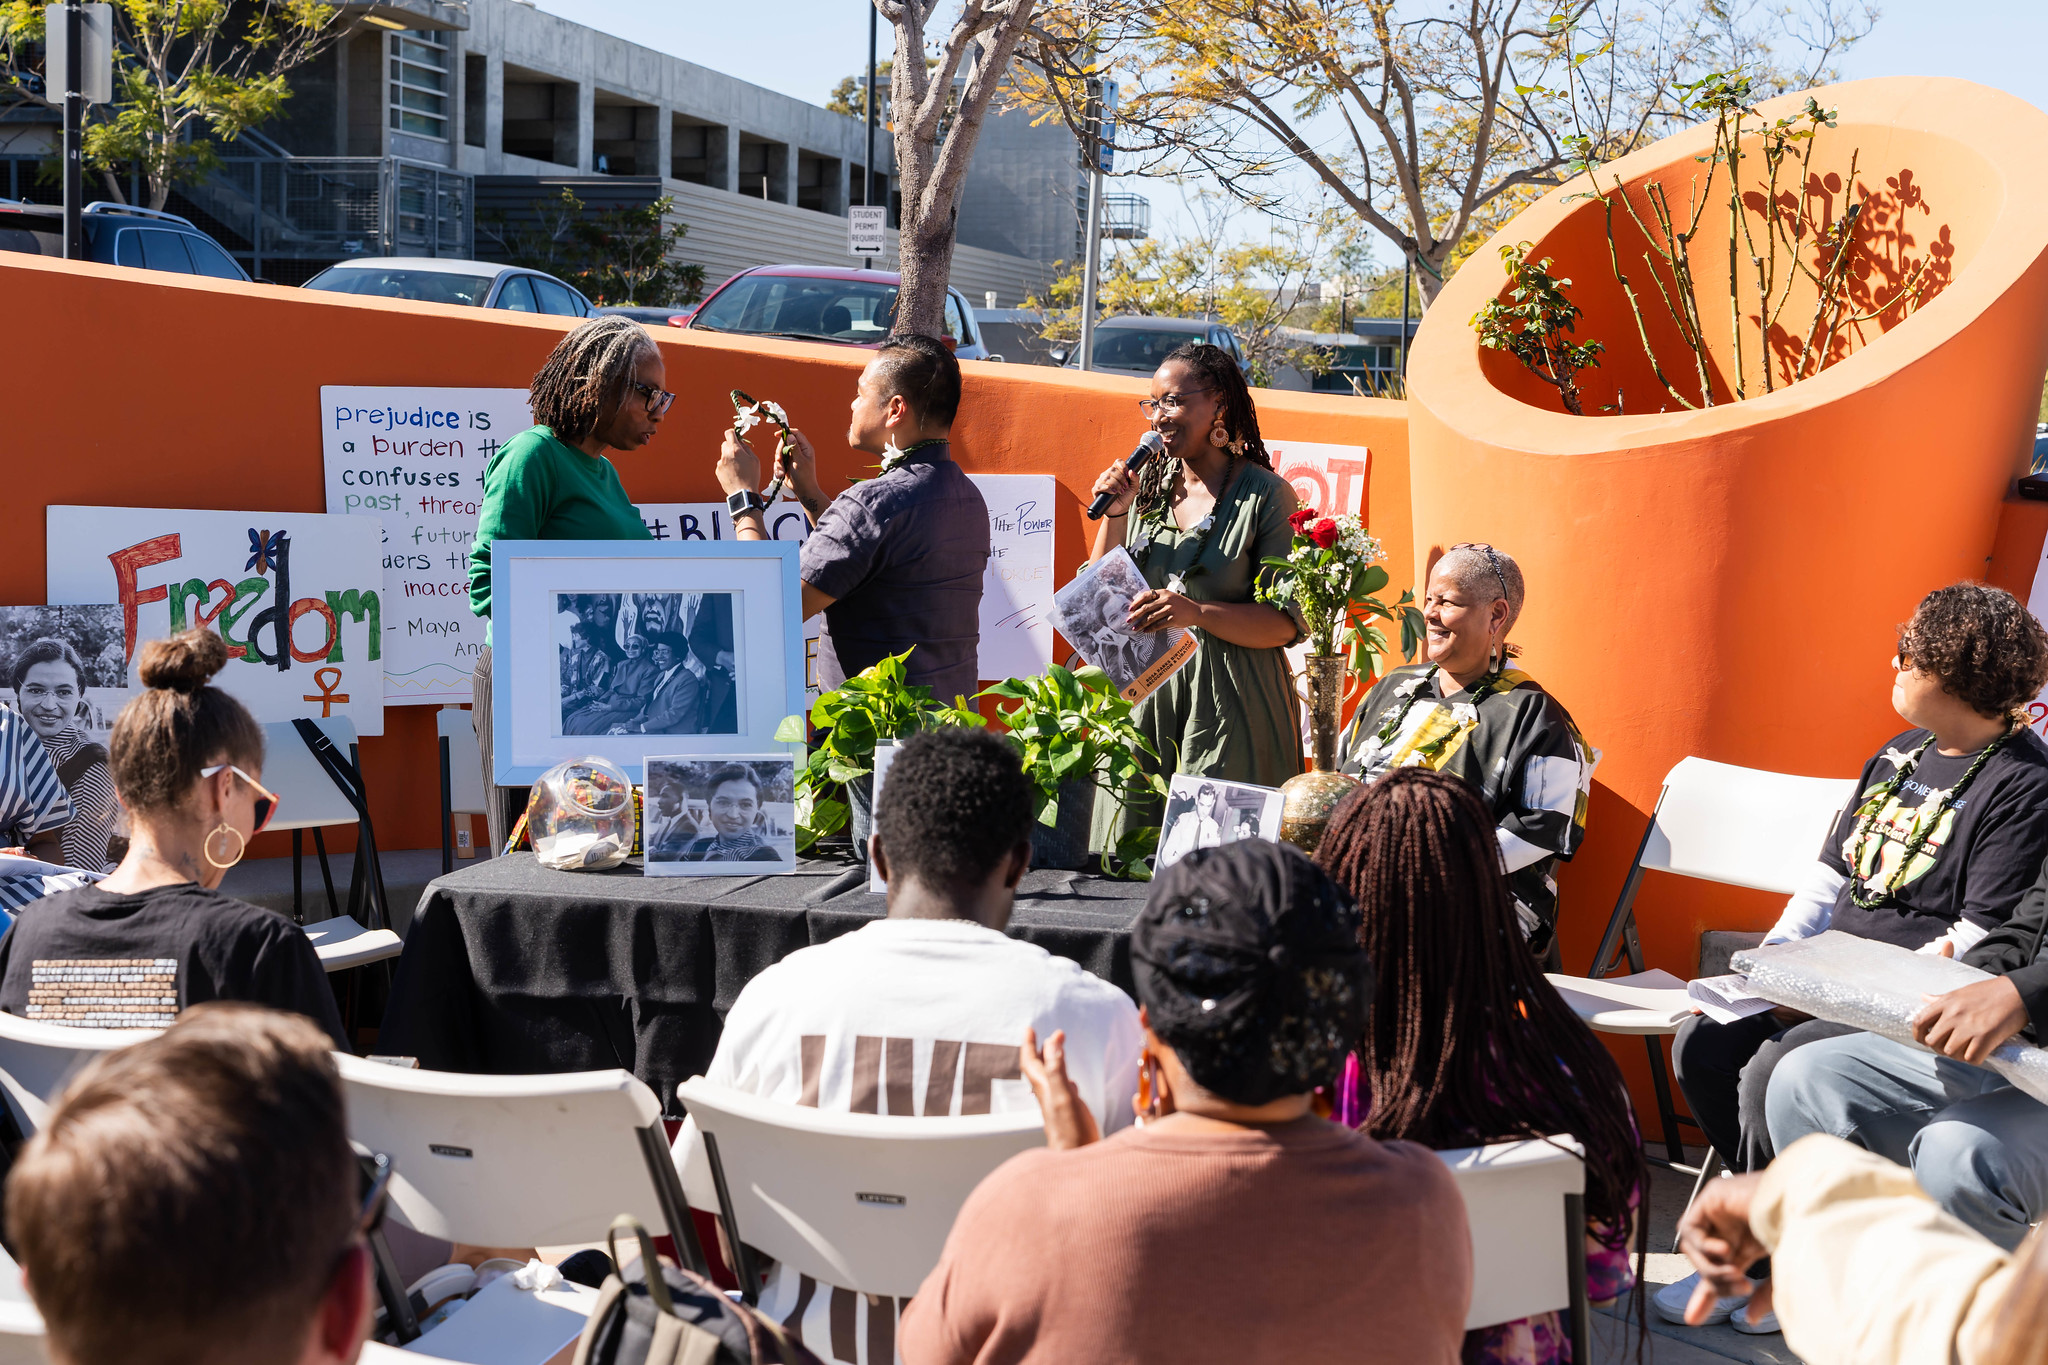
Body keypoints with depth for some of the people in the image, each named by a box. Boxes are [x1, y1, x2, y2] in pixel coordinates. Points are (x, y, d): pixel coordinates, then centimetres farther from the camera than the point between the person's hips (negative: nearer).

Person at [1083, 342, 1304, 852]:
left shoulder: (1265, 495, -6)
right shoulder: (1148, 487, 10)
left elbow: (1286, 623, -10)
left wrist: (1196, 613, -23)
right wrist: (1114, 516, -1)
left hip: (1230, 705, -5)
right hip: (1144, 691, 5)